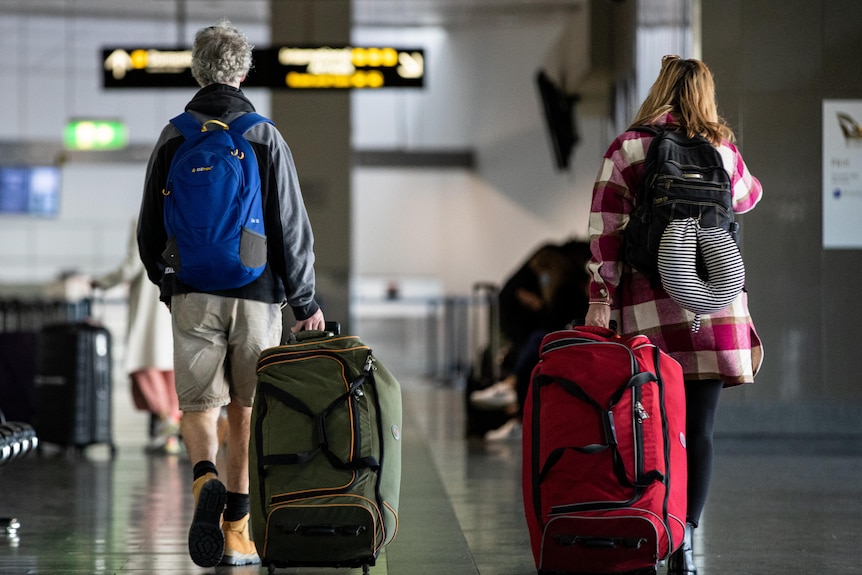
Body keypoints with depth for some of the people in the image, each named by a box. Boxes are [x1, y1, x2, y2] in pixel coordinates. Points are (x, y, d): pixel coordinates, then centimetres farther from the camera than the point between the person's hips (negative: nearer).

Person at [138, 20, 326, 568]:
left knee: (199, 404, 6)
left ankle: (207, 479, -24)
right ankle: (238, 527, 10)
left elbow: (149, 228, 7)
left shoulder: (173, 138, 2)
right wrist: (306, 300, 6)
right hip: (257, 295, 0)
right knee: (249, 408, 10)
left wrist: (165, 280, 24)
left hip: (193, 295, 1)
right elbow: (292, 227, -3)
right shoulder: (266, 138, -2)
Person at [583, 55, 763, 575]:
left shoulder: (627, 149, 2)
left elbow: (606, 229, -5)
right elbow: (747, 197, 30)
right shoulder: (722, 151, 8)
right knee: (699, 428, 1)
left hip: (648, 303, -1)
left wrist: (600, 299, -4)